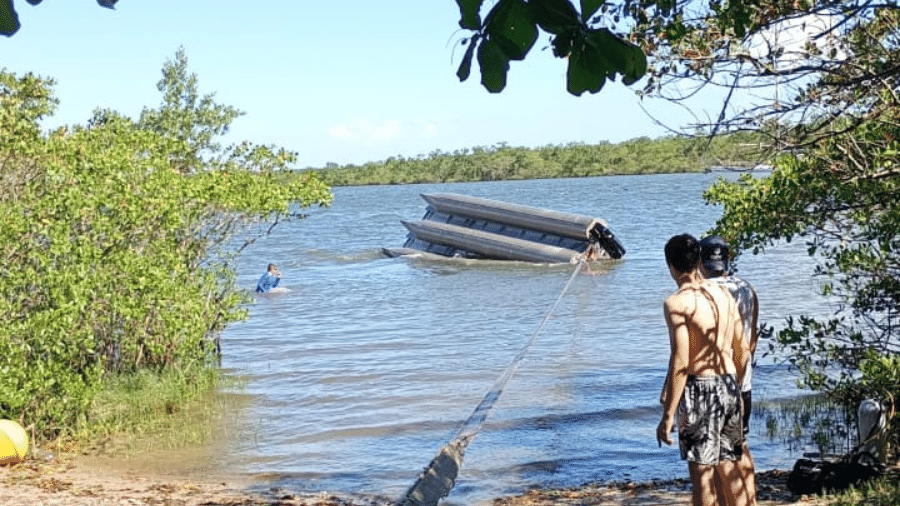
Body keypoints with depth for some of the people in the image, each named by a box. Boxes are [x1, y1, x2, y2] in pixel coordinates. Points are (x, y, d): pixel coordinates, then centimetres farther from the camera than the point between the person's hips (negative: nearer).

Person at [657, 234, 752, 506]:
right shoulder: (723, 294, 8)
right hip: (729, 385, 7)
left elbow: (680, 362, -18)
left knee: (702, 472, 2)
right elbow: (742, 351, 13)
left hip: (699, 389, -7)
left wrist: (668, 416, -15)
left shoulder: (677, 303, -13)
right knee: (728, 468, 16)